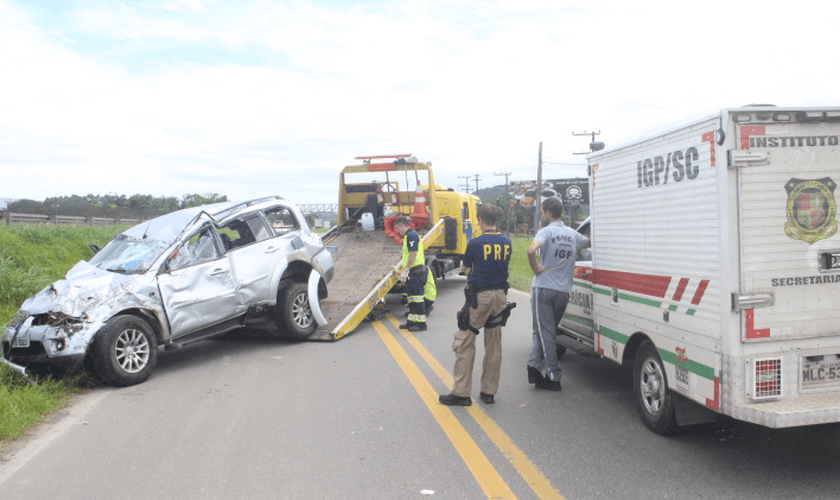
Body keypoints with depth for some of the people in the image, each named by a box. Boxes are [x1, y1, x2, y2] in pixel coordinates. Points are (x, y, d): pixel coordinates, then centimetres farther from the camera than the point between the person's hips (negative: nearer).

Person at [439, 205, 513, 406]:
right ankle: (489, 392, 19)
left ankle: (461, 393, 3)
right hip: (500, 295, 6)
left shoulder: (475, 243, -11)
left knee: (465, 343, 2)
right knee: (494, 345, 12)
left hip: (479, 297, -5)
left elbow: (465, 268, 2)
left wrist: (465, 268, 24)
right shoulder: (507, 242, 4)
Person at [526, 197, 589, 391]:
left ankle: (553, 377, 2)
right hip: (564, 291, 6)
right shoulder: (572, 234, 11)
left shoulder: (546, 231, -9)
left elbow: (532, 250, -28)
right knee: (548, 330, 16)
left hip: (544, 288, -5)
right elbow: (589, 242, 30)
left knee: (545, 332, 1)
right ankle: (535, 366, 10)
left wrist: (536, 269, -14)